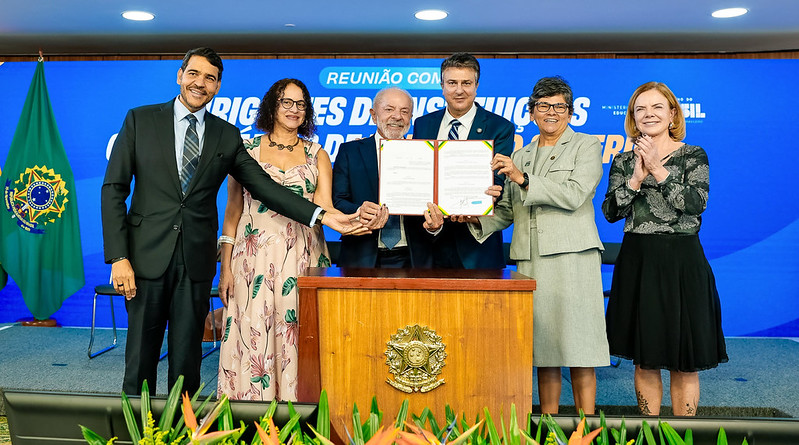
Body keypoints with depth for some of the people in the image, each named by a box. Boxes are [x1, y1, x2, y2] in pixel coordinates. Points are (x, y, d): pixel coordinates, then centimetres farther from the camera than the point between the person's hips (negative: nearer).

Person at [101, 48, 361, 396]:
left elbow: (263, 185, 3)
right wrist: (118, 256, -8)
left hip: (196, 261, 1)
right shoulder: (140, 120, 4)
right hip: (148, 256, -1)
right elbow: (113, 188, 1)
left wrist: (323, 217, -9)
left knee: (187, 358, 9)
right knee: (141, 355, 6)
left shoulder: (227, 136, 9)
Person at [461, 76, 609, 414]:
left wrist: (523, 178, -14)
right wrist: (479, 219, -1)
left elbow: (574, 195, -10)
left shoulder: (587, 146, 6)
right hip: (531, 262, 4)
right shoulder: (521, 156, 20)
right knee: (544, 347, 7)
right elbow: (507, 210, 18)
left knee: (578, 348, -3)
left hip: (572, 258, -4)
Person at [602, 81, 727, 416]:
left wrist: (658, 169, -16)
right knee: (644, 360, 9)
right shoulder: (624, 161, 9)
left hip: (682, 263, -2)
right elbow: (610, 212, -2)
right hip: (637, 263, 2)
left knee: (685, 361, 4)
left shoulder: (694, 156, 1)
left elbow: (695, 204, -14)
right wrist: (636, 179, -14)